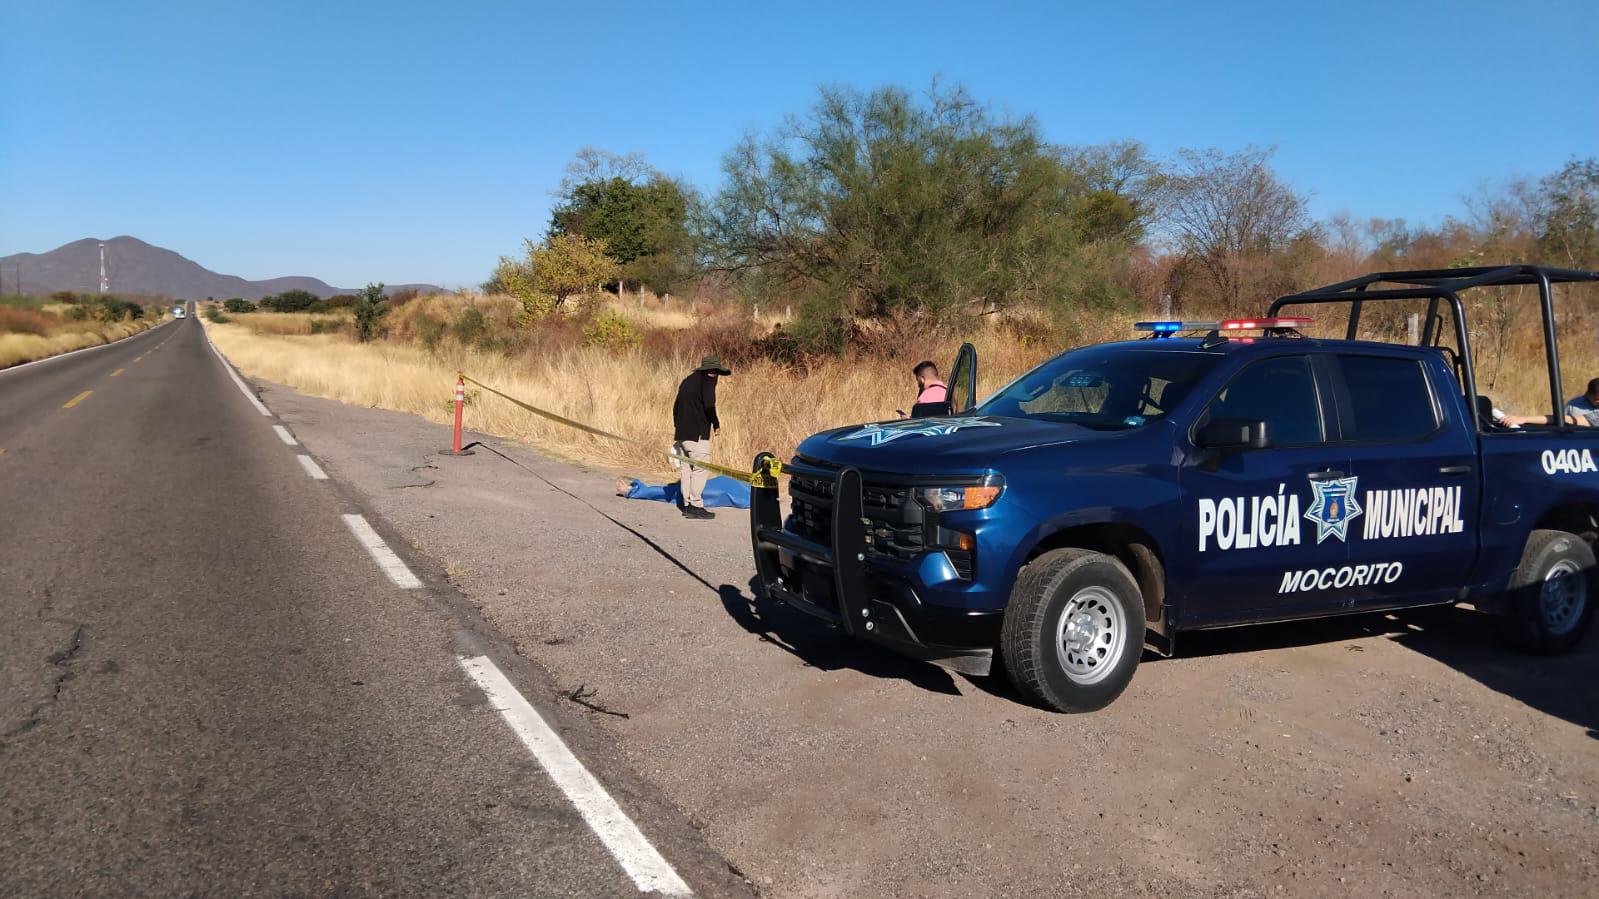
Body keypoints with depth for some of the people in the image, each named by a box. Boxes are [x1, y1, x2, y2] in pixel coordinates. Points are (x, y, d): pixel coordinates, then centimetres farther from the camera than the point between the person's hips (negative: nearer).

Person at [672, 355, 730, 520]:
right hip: (697, 434, -9)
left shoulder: (687, 381, 20)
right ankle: (696, 505, -7)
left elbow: (676, 407, 21)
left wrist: (676, 427, 26)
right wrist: (716, 423, -4)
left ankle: (687, 505, 14)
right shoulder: (708, 380, -5)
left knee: (686, 469, 11)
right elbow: (708, 405, -19)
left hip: (681, 433, 9)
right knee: (701, 469, -6)